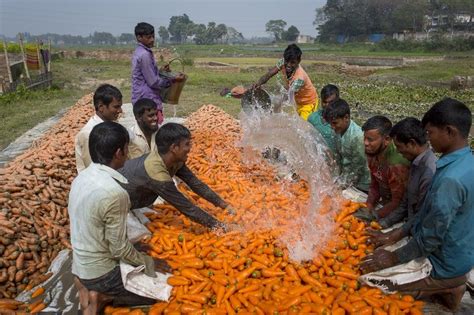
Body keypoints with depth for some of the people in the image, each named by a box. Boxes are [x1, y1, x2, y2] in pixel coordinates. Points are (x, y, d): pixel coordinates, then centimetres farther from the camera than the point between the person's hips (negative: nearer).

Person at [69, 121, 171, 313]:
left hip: (81, 264, 8)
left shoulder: (81, 178, -4)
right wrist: (150, 263, -3)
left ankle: (89, 287, 10)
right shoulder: (114, 193, -31)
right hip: (100, 272, -8)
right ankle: (101, 294, -1)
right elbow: (119, 249, -22)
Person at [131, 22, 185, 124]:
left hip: (143, 100, 10)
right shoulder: (144, 55, -16)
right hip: (148, 101, -10)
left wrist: (160, 71, 10)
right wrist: (173, 80, -9)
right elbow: (153, 82, -17)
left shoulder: (139, 52, 14)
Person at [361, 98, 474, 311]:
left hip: (443, 266, -8)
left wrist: (394, 258, -13)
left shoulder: (451, 179, -33)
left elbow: (431, 237, -25)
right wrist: (396, 236, 6)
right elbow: (429, 213, 5)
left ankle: (444, 290, 9)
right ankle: (448, 287, 19)